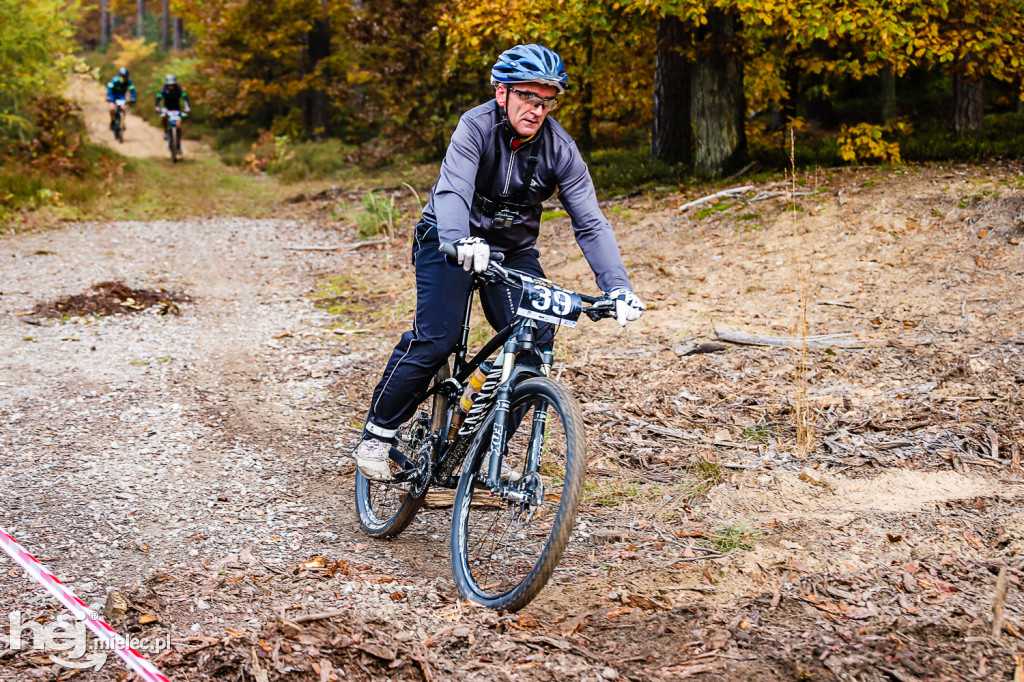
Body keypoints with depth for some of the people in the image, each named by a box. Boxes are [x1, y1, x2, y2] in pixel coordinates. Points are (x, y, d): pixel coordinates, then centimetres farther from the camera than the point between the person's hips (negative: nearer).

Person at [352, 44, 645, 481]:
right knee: (436, 339, -20)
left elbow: (591, 224, -16)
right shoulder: (477, 126, -22)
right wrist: (459, 241, -59)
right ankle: (378, 433, -1)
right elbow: (452, 189, -38)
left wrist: (618, 289, -29)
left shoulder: (559, 149, -14)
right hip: (452, 242, -3)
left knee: (536, 340, -16)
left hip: (513, 250, 4)